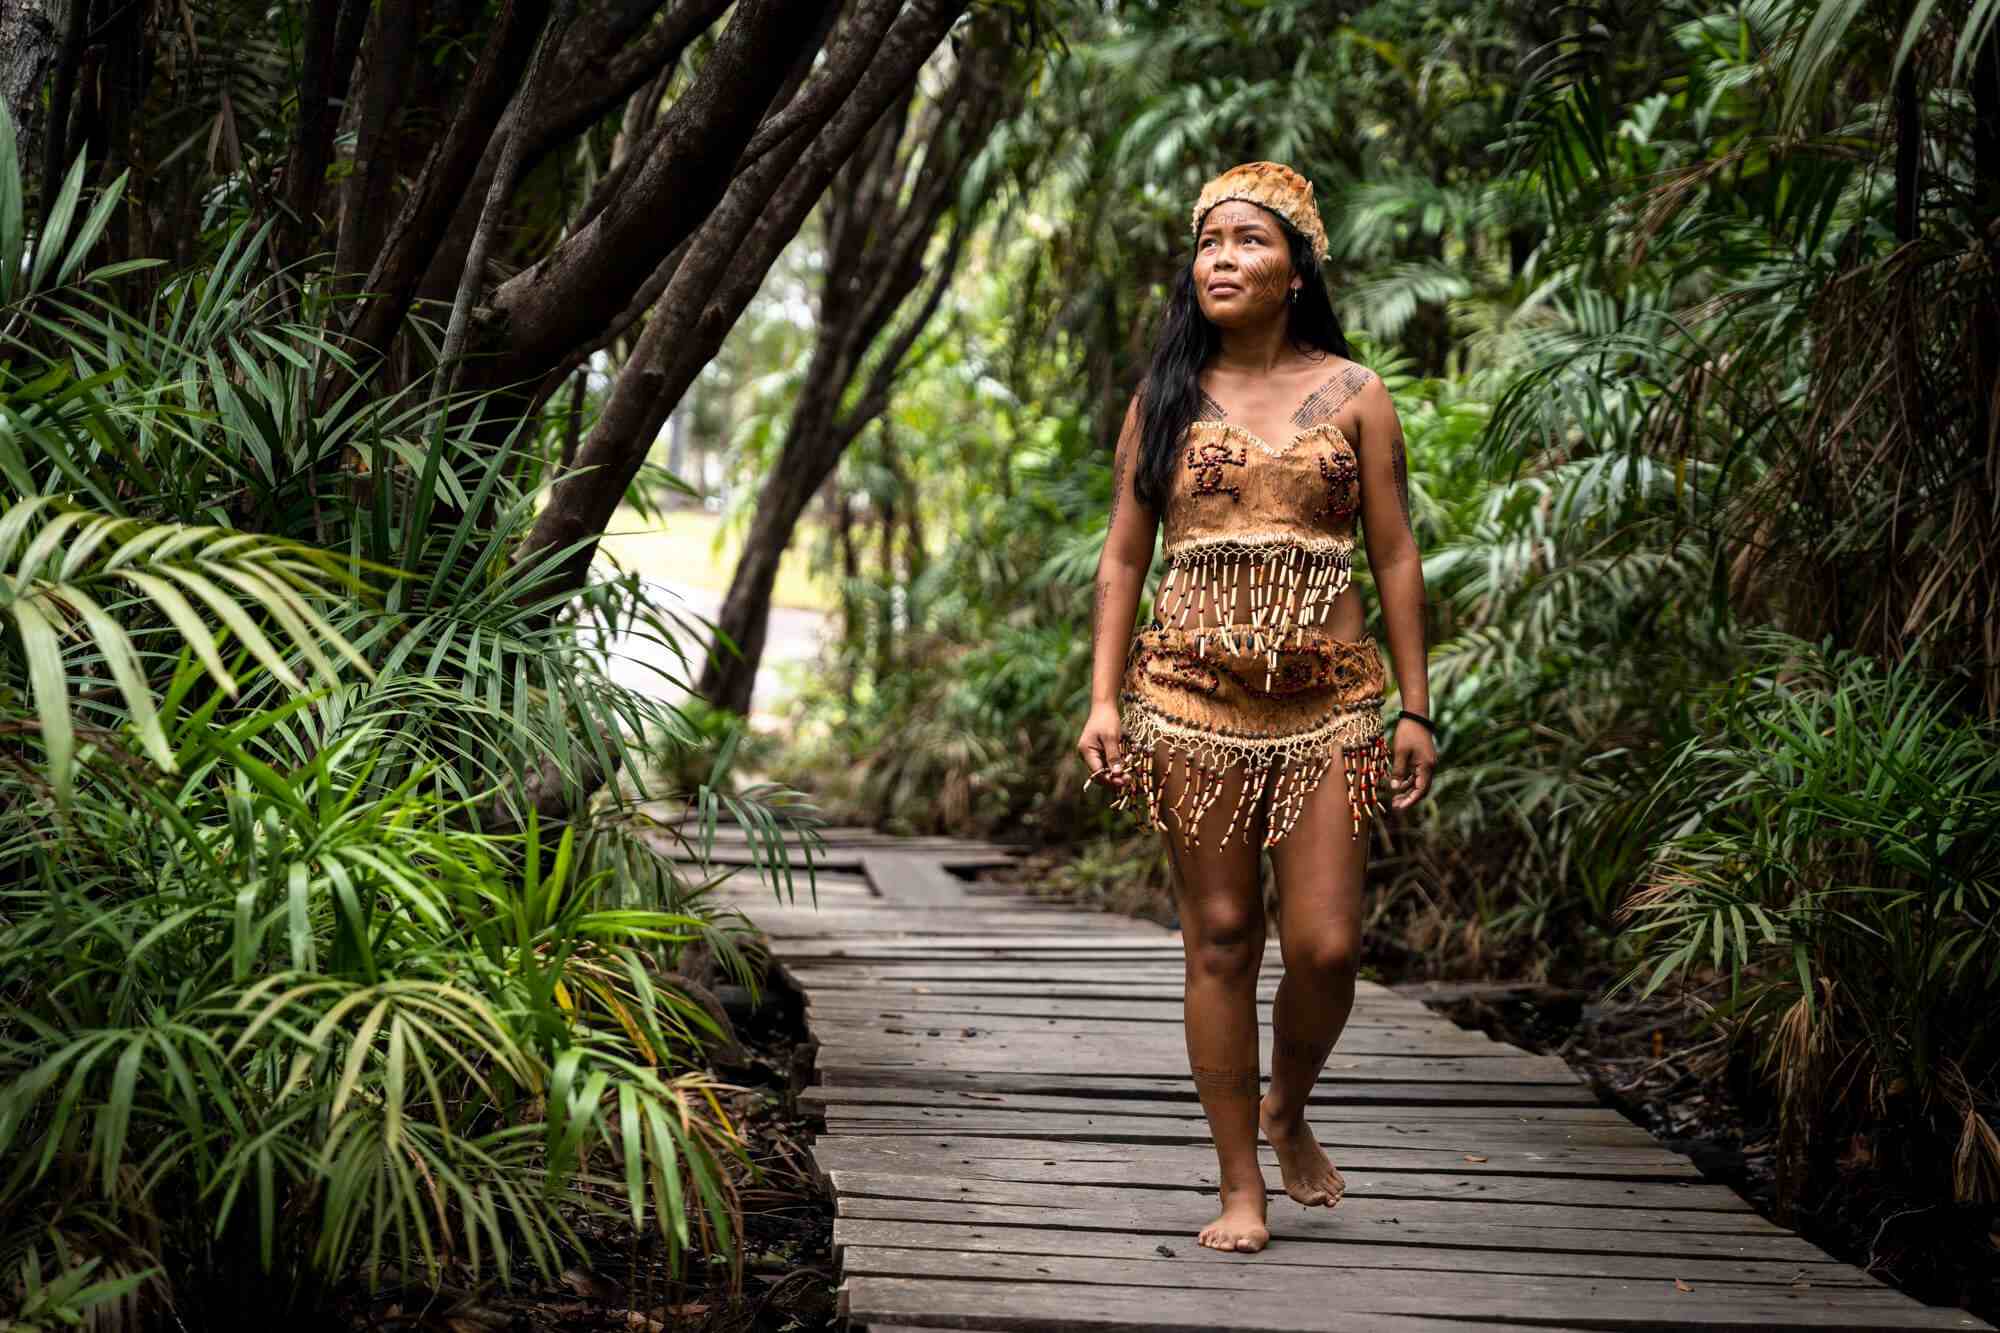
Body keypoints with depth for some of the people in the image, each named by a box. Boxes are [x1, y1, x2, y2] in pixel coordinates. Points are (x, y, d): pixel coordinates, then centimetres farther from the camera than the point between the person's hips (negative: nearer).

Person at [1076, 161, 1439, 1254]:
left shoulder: (1353, 394, 6)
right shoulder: (1163, 399, 9)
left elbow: (1395, 556, 6)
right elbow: (1124, 556, 9)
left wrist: (1416, 708, 3)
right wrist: (1104, 700, 0)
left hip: (1329, 700, 0)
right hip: (1193, 697, 0)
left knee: (1326, 944, -5)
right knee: (1219, 940, 2)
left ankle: (1287, 1109, 25)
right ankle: (1240, 1183, 12)